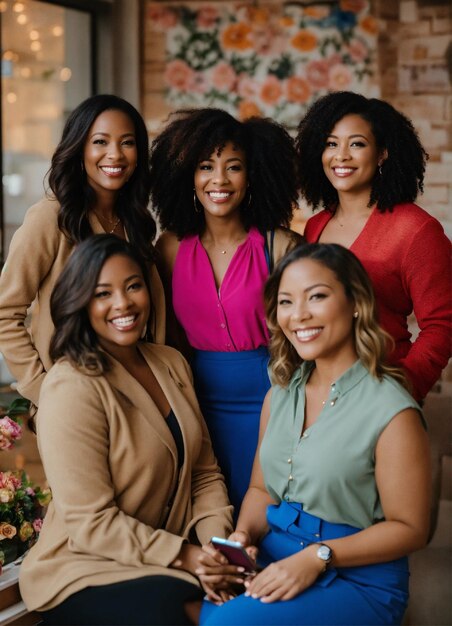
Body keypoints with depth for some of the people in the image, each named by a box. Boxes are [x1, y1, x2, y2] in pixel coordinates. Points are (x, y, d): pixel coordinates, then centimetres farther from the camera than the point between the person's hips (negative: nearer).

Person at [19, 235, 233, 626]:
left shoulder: (172, 363, 8)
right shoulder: (72, 388, -16)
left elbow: (205, 472, 8)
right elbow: (90, 522, -18)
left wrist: (218, 544, -9)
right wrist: (185, 556, -19)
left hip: (173, 559, 6)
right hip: (87, 573, -6)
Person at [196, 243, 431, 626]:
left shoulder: (390, 410, -14)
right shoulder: (280, 395, 8)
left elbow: (409, 528, -10)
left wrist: (318, 557, -20)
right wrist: (242, 536, -6)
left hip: (359, 581, -5)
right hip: (275, 563, 5)